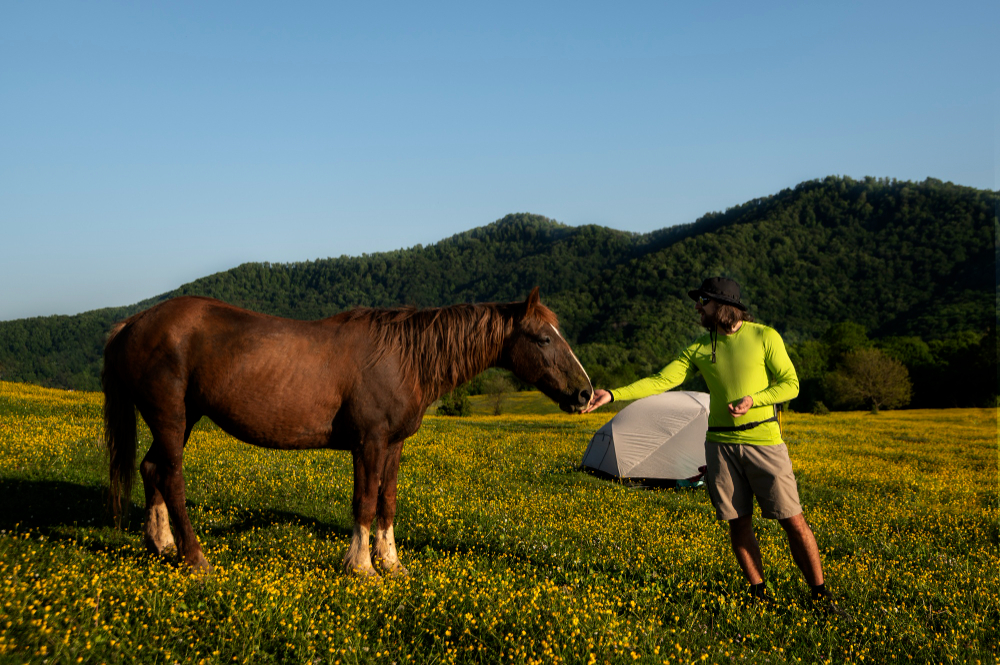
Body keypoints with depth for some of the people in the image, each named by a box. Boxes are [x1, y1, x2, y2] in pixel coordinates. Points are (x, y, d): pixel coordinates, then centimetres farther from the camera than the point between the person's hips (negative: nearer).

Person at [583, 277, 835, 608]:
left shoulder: (765, 337, -3)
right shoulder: (700, 348, 6)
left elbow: (790, 385, -4)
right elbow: (660, 382, 0)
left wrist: (752, 399, -20)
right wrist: (613, 395, -11)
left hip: (764, 442, -3)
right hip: (720, 443, 3)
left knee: (792, 520, 0)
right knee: (738, 522, 7)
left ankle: (820, 594, 13)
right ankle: (759, 593, 21)